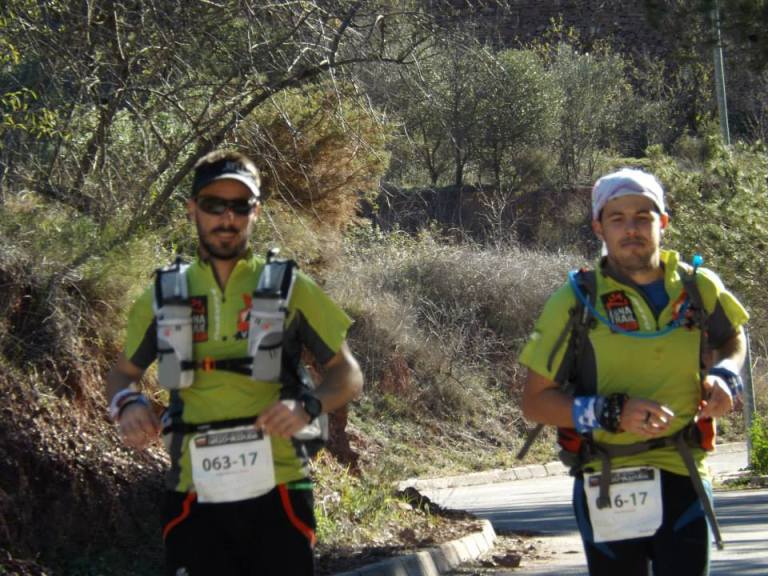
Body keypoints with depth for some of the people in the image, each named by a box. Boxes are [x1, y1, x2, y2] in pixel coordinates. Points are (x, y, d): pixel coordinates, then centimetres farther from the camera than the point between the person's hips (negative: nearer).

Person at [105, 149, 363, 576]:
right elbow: (123, 372, 20)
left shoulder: (289, 289, 3)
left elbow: (347, 374, 5)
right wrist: (126, 404, -5)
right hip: (195, 498, 1)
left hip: (275, 495, -1)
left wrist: (308, 405, -17)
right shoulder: (164, 297, 8)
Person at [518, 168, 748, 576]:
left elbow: (733, 339, 25)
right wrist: (611, 413, -18)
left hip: (683, 481, 1)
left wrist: (725, 376, 2)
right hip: (608, 490, -1)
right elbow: (534, 403, -3)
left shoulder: (698, 289, 3)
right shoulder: (574, 302, -5)